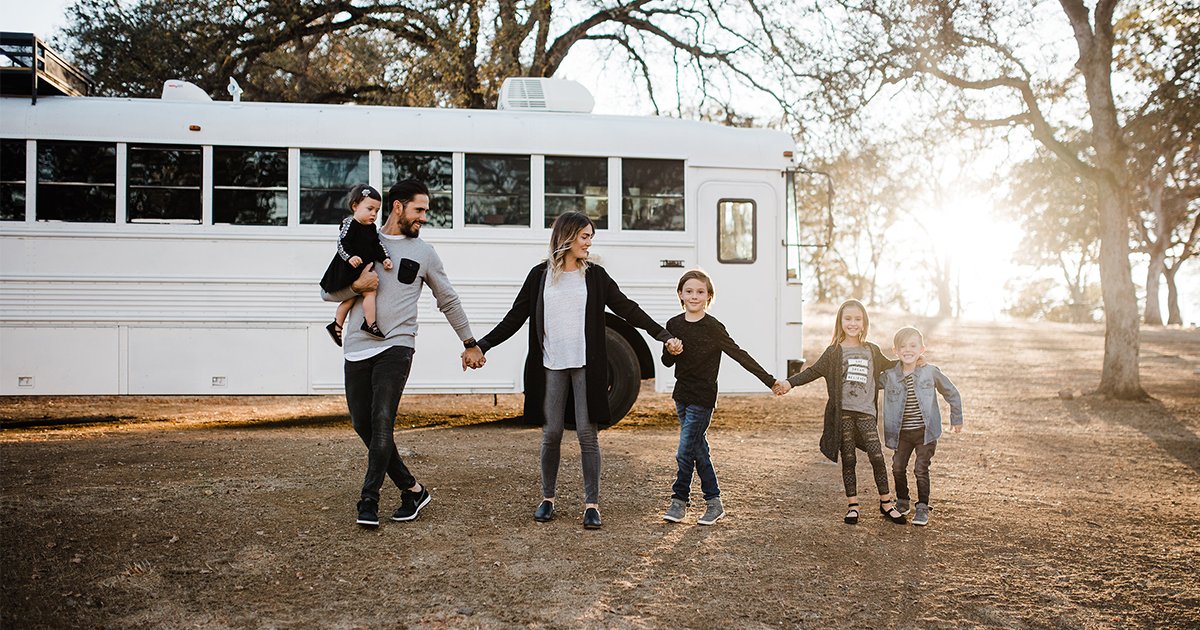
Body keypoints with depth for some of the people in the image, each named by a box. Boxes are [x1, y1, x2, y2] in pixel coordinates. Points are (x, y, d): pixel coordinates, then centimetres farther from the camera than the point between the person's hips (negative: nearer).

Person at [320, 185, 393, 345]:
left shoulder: (371, 228, 12)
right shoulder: (350, 223, -12)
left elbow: (378, 245, 14)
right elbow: (342, 242, -21)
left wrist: (385, 258, -2)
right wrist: (350, 257, -34)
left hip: (364, 268, 9)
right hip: (350, 270, -9)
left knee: (350, 298, 16)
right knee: (370, 291, -15)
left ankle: (336, 325, 26)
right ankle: (370, 325, -11)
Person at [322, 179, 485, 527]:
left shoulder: (424, 251, 11)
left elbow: (449, 301, 19)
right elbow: (327, 291, 12)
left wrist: (469, 343, 21)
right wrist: (356, 286, -9)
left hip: (396, 346, -2)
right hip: (358, 347, 2)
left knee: (382, 421, -16)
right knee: (363, 424, 2)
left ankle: (369, 500, -6)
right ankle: (412, 488, 14)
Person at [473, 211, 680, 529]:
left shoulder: (595, 275, 6)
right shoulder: (540, 275, 6)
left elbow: (627, 308, 5)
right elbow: (515, 317, 9)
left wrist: (664, 335, 0)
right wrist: (482, 346, 4)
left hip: (585, 366, 0)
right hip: (551, 366, 0)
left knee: (587, 433, -2)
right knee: (552, 433, 3)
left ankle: (591, 503, 6)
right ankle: (548, 498, 20)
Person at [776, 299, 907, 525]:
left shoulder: (872, 351, 10)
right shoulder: (834, 352, 1)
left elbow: (888, 366, 29)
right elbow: (814, 371, -4)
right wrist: (790, 382, -15)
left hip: (866, 412, 2)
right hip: (843, 412, -2)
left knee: (877, 456, -3)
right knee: (848, 460, 5)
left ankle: (886, 503, 13)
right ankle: (852, 505, 15)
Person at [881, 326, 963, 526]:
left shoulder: (930, 372, -8)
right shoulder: (889, 375, -4)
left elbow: (952, 394, 5)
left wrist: (956, 418, 13)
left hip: (925, 431, -3)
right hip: (901, 433, 3)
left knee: (921, 469, -5)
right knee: (898, 467, 9)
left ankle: (923, 507, 9)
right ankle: (902, 502, 30)